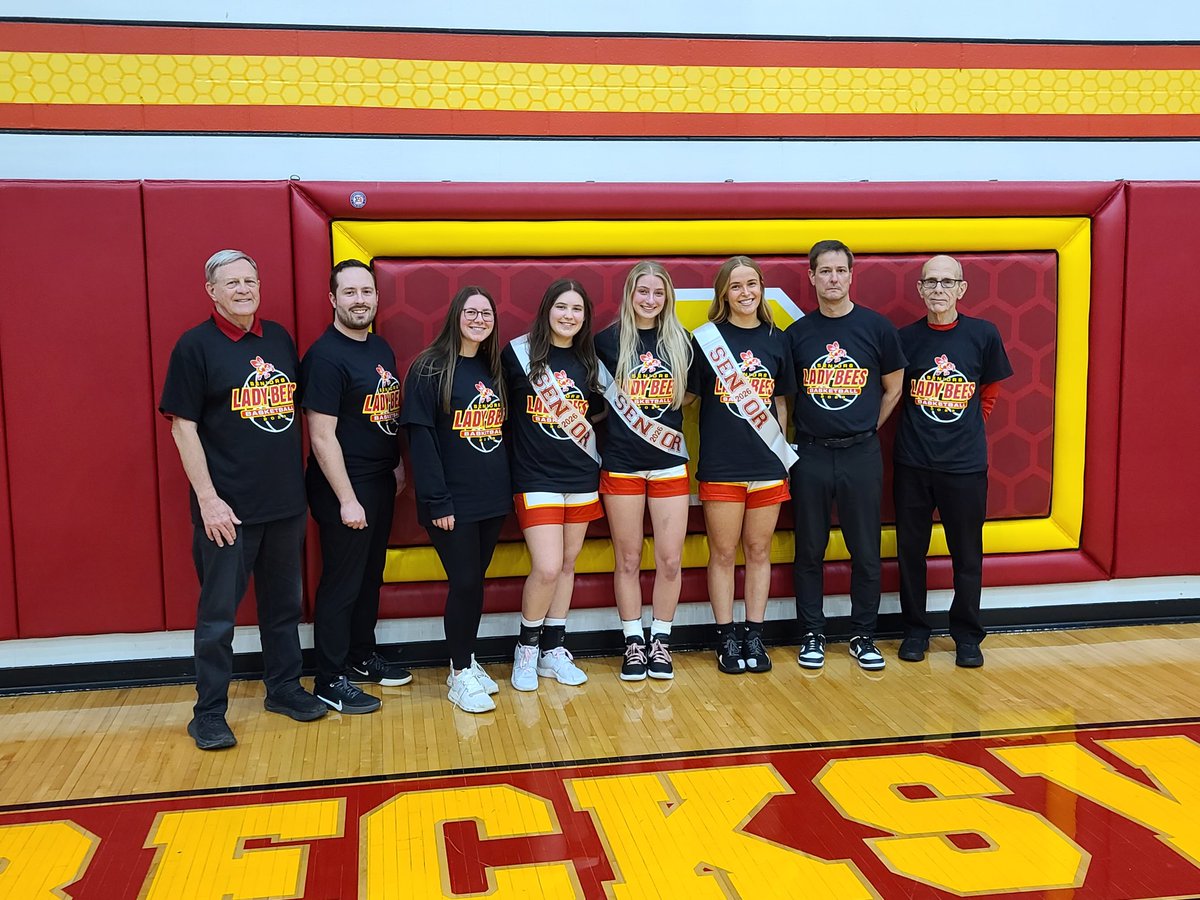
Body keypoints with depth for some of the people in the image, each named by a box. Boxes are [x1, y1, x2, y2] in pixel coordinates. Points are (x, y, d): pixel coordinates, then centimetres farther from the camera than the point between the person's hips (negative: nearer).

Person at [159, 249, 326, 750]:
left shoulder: (280, 339, 8)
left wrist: (298, 481, 10)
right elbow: (184, 427, -9)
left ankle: (283, 687, 31)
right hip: (228, 507, -5)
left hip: (286, 501, 5)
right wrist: (208, 499, -14)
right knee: (218, 613, 4)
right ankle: (209, 711, 16)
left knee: (283, 602, 16)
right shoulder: (195, 346, -7)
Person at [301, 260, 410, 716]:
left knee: (370, 575, 18)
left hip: (381, 483, 8)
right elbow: (322, 437, -19)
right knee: (341, 583, 1)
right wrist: (347, 499, -19)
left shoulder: (381, 348, 9)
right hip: (344, 489, -8)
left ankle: (362, 657, 34)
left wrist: (397, 465, 14)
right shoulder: (325, 356, -17)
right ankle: (331, 682, 12)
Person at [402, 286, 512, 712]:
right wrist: (437, 500, -16)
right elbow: (421, 437, -12)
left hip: (493, 498, 5)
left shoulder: (494, 369, 11)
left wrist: (509, 485, 8)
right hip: (452, 501, -5)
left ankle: (468, 661, 27)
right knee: (465, 584, -3)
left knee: (474, 581, 12)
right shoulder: (429, 369, -8)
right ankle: (460, 675, 12)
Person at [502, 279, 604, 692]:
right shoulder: (519, 353, -6)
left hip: (581, 476, 5)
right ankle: (526, 646, 11)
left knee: (567, 565, 11)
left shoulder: (589, 361, 7)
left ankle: (553, 649, 24)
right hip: (536, 477, -4)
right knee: (547, 568, -12)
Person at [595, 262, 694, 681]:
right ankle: (634, 643, 19)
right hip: (621, 464, -1)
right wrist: (620, 412, -4)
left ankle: (660, 642, 17)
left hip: (670, 462, 2)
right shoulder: (608, 340, -2)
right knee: (628, 560, 6)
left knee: (670, 559, 1)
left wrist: (664, 408, 1)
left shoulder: (681, 341, 4)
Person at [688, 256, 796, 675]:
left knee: (759, 551, 10)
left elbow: (779, 401, 13)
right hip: (720, 466, -3)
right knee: (723, 553, 6)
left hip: (767, 465, 3)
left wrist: (783, 451, 10)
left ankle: (754, 636, 20)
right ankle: (726, 638, 16)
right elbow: (688, 395, 0)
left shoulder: (776, 339, 6)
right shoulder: (706, 338, -3)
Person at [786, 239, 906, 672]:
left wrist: (866, 429, 6)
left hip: (861, 455, 0)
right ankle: (812, 635, 19)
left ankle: (863, 636, 20)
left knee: (866, 552, 6)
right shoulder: (797, 333, 2)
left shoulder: (876, 327, 0)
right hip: (810, 455, 1)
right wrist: (806, 426, 3)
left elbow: (893, 388, 10)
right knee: (809, 551, 7)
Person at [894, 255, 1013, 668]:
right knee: (910, 549, 8)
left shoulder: (983, 335, -2)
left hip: (966, 463, 0)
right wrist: (918, 429, 8)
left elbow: (990, 391, 12)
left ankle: (967, 635, 22)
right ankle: (915, 630, 24)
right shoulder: (906, 338, -1)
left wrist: (969, 429, 11)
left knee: (967, 553, 7)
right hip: (912, 463, 1)